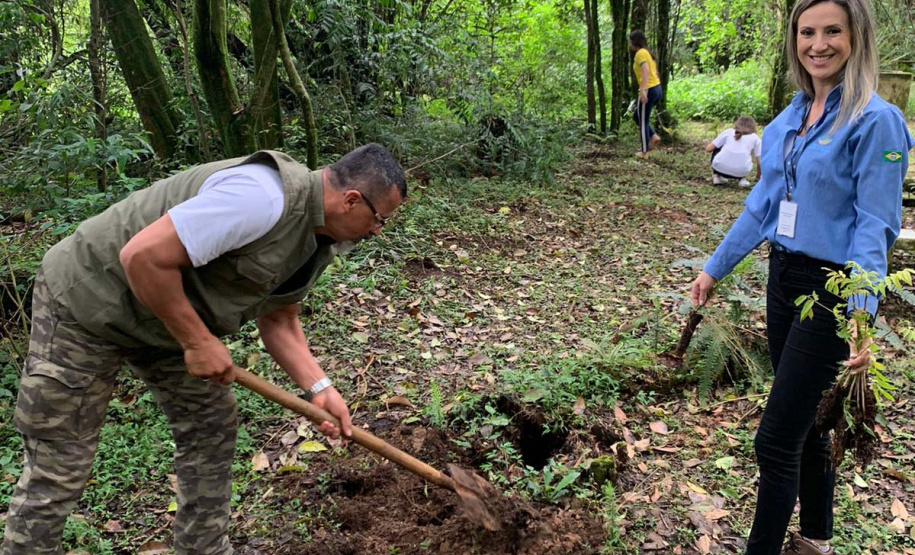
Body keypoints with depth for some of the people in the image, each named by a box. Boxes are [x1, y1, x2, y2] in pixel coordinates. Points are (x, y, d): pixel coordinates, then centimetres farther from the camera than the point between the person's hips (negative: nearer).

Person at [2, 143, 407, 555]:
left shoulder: (318, 239, -1)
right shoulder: (264, 197, -32)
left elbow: (278, 319, 8)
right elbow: (143, 256, -34)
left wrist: (319, 388, -3)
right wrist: (198, 341, -23)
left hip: (166, 316, 9)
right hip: (87, 297, -9)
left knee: (212, 426, 11)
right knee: (57, 468, -2)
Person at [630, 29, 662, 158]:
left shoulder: (640, 53, -10)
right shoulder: (646, 52, 18)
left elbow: (646, 71, -24)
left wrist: (643, 90, -31)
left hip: (649, 90, -10)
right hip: (656, 88, 10)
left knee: (643, 121, 0)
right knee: (637, 116, 22)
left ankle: (644, 152, 6)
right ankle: (654, 136, 11)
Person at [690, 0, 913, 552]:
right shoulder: (790, 119, 8)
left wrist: (862, 317, -26)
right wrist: (715, 267, 14)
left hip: (833, 289, -7)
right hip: (784, 279, 7)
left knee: (777, 439, -5)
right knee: (805, 424, 19)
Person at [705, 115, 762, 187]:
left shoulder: (728, 132, 19)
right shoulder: (755, 137, 19)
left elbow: (708, 149, 16)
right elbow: (759, 161, 16)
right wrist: (758, 178, 32)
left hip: (720, 167, 0)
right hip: (741, 172, 1)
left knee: (717, 148, 32)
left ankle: (716, 176, 18)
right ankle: (742, 179, 14)